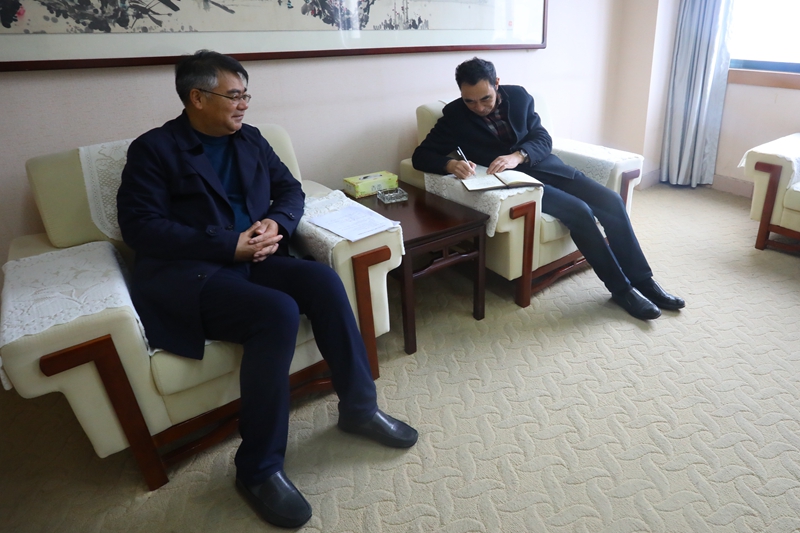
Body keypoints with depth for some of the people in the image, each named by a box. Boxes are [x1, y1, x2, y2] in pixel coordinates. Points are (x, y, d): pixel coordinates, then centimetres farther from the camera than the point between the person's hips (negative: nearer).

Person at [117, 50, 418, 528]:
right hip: (184, 272, -5)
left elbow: (290, 190, 15)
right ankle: (259, 468, -15)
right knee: (278, 311, -32)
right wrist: (228, 245, -19)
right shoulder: (153, 148, 0)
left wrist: (276, 223, -9)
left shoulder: (250, 139, 16)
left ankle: (360, 407, -6)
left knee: (323, 280, -23)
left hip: (251, 260, 6)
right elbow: (140, 226, -11)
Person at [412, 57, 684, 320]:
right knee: (579, 211, -25)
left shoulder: (518, 95, 4)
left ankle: (642, 281, 2)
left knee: (611, 202, -11)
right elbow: (421, 156, -9)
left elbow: (543, 138, 1)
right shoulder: (454, 116, -4)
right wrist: (450, 164, -31)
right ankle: (621, 289, -8)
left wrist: (517, 156, -22)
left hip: (543, 165, 5)